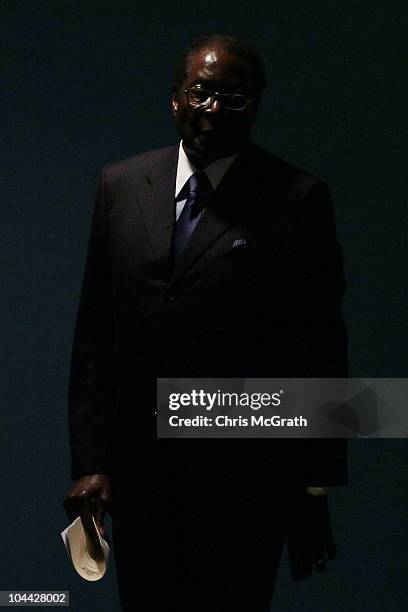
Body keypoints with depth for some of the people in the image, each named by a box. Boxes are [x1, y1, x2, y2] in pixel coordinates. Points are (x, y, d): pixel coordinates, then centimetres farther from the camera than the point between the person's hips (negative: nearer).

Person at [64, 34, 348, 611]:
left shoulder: (298, 200, -6)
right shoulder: (120, 185, 5)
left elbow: (320, 353, -4)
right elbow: (94, 337, 6)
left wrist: (316, 492, -3)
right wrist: (90, 463, 0)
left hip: (244, 484, -3)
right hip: (137, 477, 4)